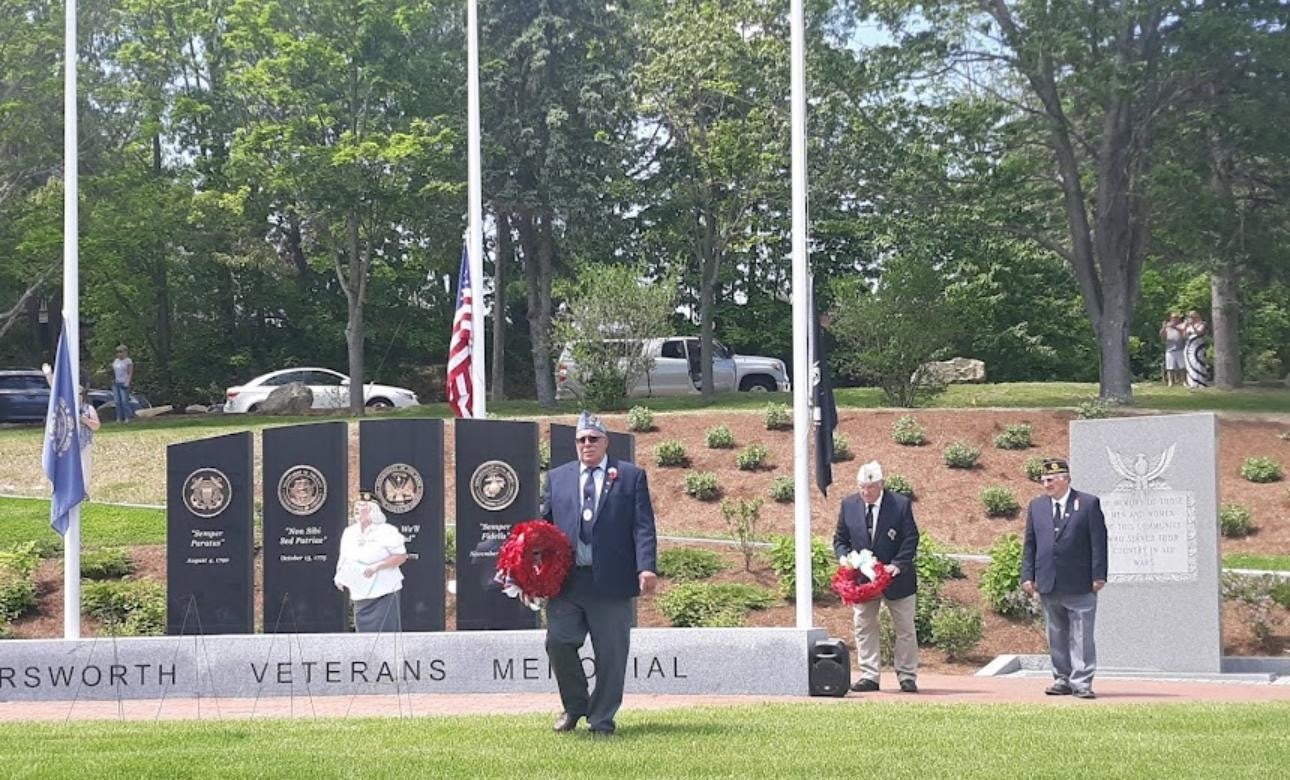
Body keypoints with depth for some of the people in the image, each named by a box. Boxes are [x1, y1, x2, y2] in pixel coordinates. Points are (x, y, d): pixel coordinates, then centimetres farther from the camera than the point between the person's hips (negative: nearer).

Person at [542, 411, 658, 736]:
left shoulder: (631, 477, 6)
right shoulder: (557, 478, 15)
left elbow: (644, 527, -1)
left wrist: (647, 567, -13)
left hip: (611, 583, -2)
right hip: (565, 582, 2)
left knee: (610, 654, 1)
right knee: (558, 641, -5)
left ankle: (602, 720, 13)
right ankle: (574, 705, 17)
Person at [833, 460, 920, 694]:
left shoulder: (900, 504, -11)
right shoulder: (849, 505, -2)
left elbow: (911, 539, -9)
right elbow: (840, 539, 5)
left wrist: (897, 565, -22)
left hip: (895, 576, -2)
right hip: (862, 578, 2)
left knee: (905, 628, 5)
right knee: (864, 627, 3)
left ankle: (907, 676, 14)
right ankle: (868, 676, 9)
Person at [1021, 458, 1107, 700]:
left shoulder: (1088, 503, -1)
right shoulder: (1036, 506, 12)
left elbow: (1099, 541, -3)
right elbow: (1030, 544, 12)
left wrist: (1099, 575, -8)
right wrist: (1028, 576, 3)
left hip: (1079, 585, -4)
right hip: (1048, 584, 4)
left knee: (1081, 636, -3)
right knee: (1056, 636, 9)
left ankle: (1082, 682, -1)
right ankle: (1062, 679, 16)